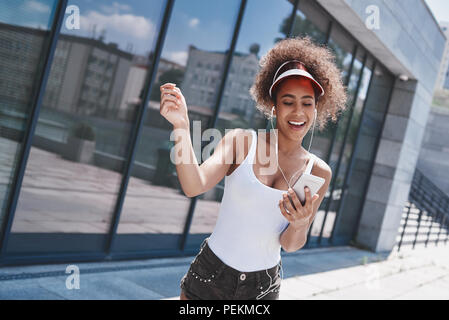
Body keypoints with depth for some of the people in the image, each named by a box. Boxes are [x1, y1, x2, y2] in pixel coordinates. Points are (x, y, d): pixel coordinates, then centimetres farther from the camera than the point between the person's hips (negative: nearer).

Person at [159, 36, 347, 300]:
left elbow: (290, 245, -4)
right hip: (212, 274, -2)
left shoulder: (319, 172, -3)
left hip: (263, 286, 2)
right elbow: (194, 186, -24)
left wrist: (300, 224, -25)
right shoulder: (241, 141, -10)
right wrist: (181, 127, -36)